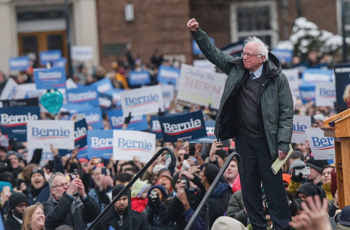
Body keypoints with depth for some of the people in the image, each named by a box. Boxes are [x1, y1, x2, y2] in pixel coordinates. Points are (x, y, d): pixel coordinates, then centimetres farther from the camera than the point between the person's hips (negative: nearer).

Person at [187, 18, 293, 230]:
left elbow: (287, 113, -8)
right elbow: (213, 53, 18)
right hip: (244, 139, 5)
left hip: (267, 141, -5)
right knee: (249, 188, 8)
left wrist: (283, 144, -14)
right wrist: (197, 33, 9)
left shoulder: (277, 78, -8)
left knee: (274, 187, -2)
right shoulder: (237, 68, 6)